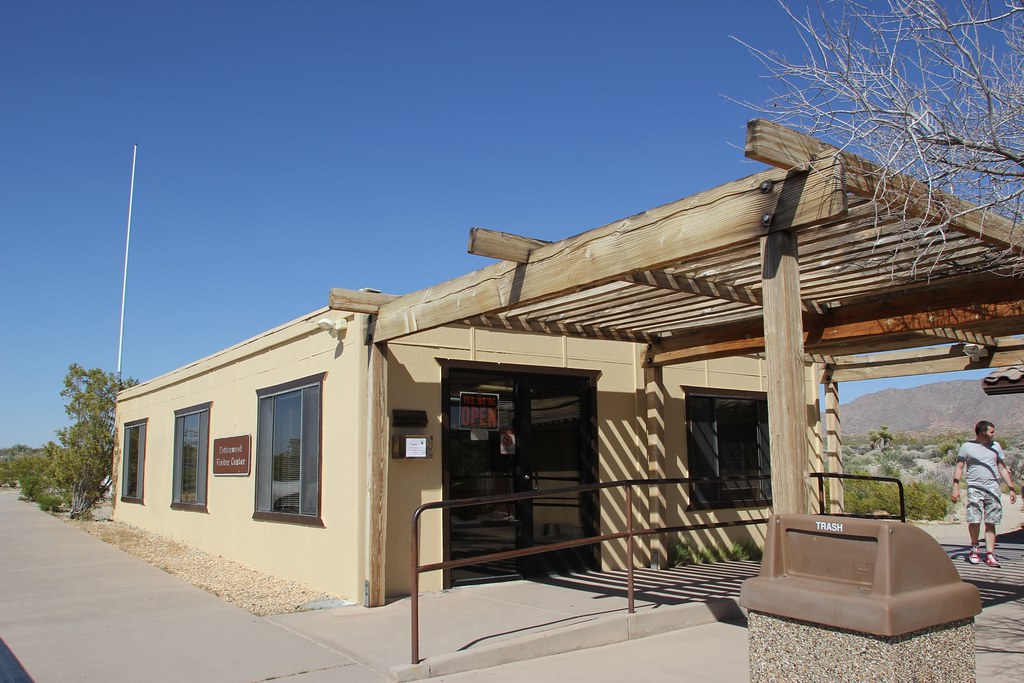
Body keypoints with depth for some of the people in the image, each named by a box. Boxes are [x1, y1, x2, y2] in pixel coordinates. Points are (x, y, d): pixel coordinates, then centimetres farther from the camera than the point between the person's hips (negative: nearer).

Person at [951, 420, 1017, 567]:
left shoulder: (996, 446, 13)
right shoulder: (967, 447, 3)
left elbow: (1002, 469, 17)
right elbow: (959, 468, 3)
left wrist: (1011, 488, 11)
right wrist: (955, 488, -6)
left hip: (993, 489, 3)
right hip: (975, 488, -3)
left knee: (990, 522, -1)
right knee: (974, 520, -9)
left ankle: (990, 554, 1)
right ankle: (974, 547, 13)